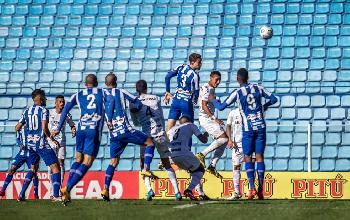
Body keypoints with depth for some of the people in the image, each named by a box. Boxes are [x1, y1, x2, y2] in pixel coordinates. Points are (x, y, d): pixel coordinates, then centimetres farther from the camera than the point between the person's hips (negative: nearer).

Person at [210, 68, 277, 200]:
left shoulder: (237, 93, -5)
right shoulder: (258, 88, 4)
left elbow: (221, 107, -1)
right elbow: (273, 99, 12)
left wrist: (213, 100, 18)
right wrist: (265, 106, 31)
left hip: (248, 128, -3)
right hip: (261, 127, 3)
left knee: (248, 158, 4)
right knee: (259, 156, 4)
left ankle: (252, 187, -10)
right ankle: (261, 189, 0)